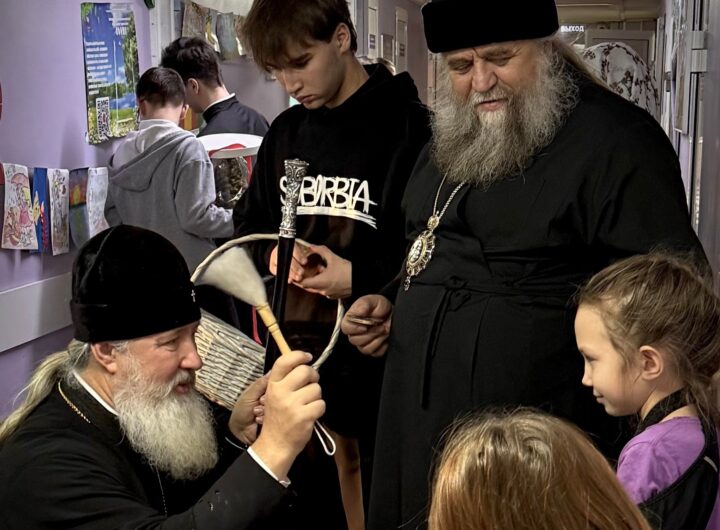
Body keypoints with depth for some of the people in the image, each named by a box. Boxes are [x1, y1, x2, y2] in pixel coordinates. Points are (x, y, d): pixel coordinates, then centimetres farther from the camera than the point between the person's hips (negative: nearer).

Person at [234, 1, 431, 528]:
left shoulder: (410, 129, -11)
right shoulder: (285, 132, 11)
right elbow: (248, 225, 20)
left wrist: (362, 277, -19)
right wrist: (272, 254, -1)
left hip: (376, 355, -6)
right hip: (294, 347, 6)